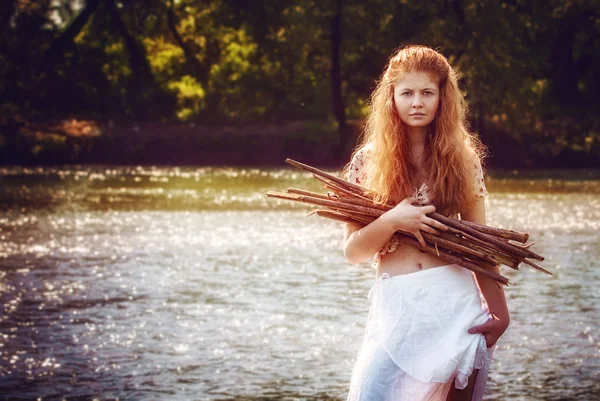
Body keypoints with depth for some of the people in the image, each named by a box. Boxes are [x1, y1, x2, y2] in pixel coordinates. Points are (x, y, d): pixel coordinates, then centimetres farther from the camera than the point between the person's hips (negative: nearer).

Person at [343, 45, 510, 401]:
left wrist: (499, 311, 1)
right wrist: (391, 222, -15)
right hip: (395, 306, 0)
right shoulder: (368, 162, 4)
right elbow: (352, 251, 2)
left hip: (457, 303, 1)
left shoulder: (463, 158, 5)